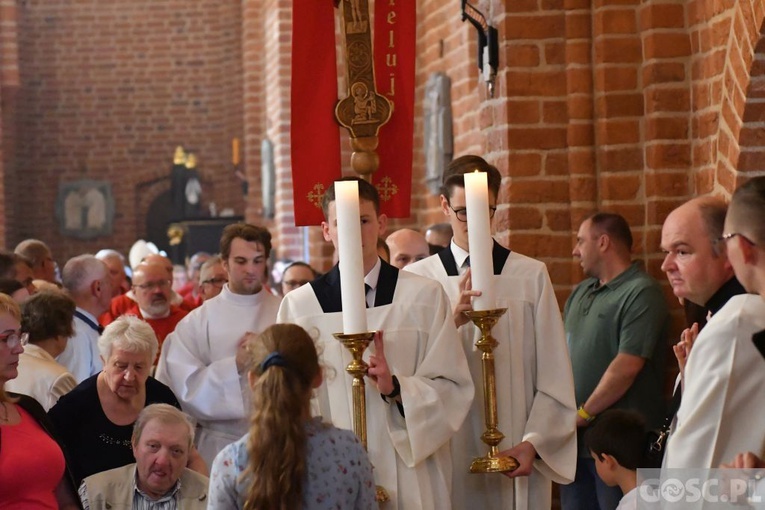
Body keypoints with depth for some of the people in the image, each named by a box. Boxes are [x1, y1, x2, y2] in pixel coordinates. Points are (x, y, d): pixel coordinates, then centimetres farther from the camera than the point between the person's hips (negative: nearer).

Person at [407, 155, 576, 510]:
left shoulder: (532, 276, 2)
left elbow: (555, 378, 1)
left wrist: (534, 442, -10)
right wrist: (452, 321, -20)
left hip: (517, 462, 0)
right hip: (448, 460, 0)